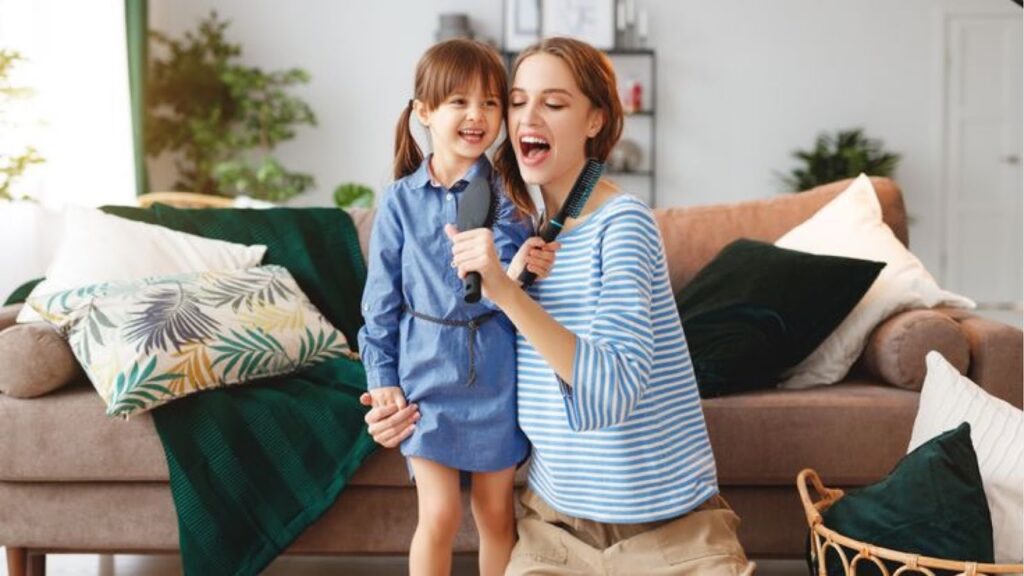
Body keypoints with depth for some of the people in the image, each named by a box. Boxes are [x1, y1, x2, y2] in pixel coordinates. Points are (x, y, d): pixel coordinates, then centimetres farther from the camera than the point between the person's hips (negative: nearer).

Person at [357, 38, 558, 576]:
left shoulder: (506, 194, -3)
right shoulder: (400, 200, -1)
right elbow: (381, 298, 3)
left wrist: (514, 275, -35)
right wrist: (382, 377, -1)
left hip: (495, 375, 0)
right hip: (427, 375, 0)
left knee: (495, 512, 13)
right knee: (439, 515, 1)